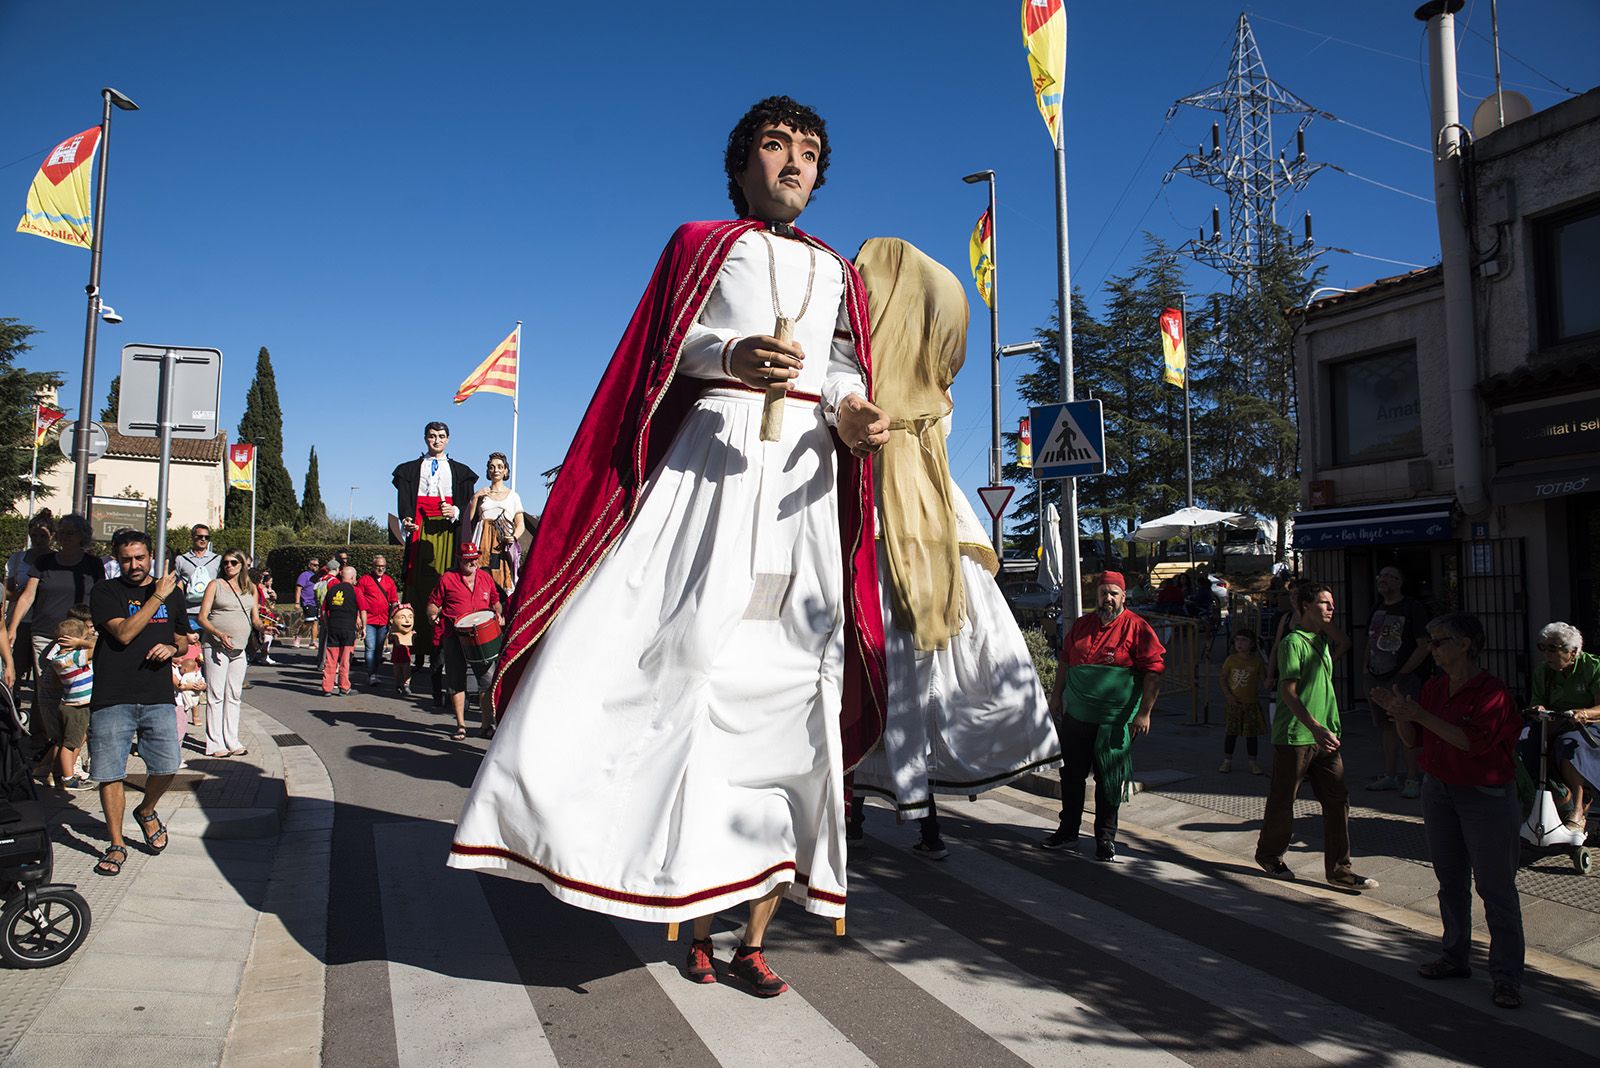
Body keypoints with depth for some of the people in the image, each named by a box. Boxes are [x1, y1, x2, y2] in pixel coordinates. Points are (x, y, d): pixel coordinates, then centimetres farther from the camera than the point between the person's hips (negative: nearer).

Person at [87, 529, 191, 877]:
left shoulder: (172, 594, 12)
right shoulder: (105, 593, 1)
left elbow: (183, 640, 22)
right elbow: (124, 633, -14)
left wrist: (171, 648, -1)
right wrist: (157, 596, -13)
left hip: (157, 696, 2)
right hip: (112, 698, -2)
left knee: (167, 766, -3)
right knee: (110, 773, 2)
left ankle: (146, 811, 29)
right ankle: (116, 845, 18)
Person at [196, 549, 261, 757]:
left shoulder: (251, 588, 13)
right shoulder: (216, 585, -1)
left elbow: (255, 619, 13)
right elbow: (201, 617, -5)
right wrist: (219, 634, -21)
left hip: (239, 649, 5)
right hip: (216, 646, -5)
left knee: (234, 696, 9)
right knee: (216, 695, -3)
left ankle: (231, 741, 16)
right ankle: (214, 743, 2)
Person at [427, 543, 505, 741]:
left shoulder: (485, 578, 12)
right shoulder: (448, 579, 3)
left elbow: (496, 601, 23)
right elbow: (433, 603, 8)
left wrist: (499, 614, 4)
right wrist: (433, 615, -12)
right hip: (453, 636, -1)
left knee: (488, 680, -5)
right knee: (456, 681, 5)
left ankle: (486, 724, 5)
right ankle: (460, 725, 17)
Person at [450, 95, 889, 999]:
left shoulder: (838, 273, 26)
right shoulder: (702, 244, 18)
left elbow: (845, 368, 12)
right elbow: (673, 341, 4)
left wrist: (851, 417, -10)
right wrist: (732, 356, -18)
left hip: (808, 469, 3)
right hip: (712, 454, -2)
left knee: (788, 685, -4)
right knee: (683, 652, -14)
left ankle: (755, 934, 3)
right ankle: (695, 914, 0)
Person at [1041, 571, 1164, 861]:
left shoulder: (1137, 628, -7)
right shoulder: (1081, 624, 9)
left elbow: (1153, 672, -10)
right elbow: (1065, 661, 18)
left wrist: (1144, 712, -14)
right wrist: (1057, 695, 16)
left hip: (1115, 721, -4)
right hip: (1076, 716, 5)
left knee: (1109, 781, 5)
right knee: (1071, 775, 11)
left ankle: (1105, 838, 19)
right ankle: (1067, 833, 23)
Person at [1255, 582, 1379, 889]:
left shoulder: (1322, 640, 13)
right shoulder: (1293, 642, -12)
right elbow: (1288, 692, -19)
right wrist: (1314, 727, -28)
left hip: (1324, 736, 8)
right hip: (1294, 737, -7)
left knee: (1337, 800, 3)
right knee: (1283, 802, 6)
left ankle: (1339, 869, 10)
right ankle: (1269, 855, 25)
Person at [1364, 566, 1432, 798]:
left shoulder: (1412, 609, -8)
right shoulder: (1377, 610, 15)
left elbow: (1424, 646, -12)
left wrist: (1403, 672, -14)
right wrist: (1368, 667, 13)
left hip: (1404, 677, -7)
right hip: (1377, 678, 7)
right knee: (1388, 728, 13)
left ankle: (1413, 779, -1)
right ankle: (1390, 776, 21)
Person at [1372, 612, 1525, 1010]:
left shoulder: (1492, 692, -16)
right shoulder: (1434, 687, 6)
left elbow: (1474, 741, -27)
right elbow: (1413, 739, 8)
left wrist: (1421, 715, -27)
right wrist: (1399, 712, -10)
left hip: (1486, 797, -7)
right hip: (1438, 790, 7)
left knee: (1495, 888, 0)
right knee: (1450, 880, 15)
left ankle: (1507, 977, 10)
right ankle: (1455, 957, 28)